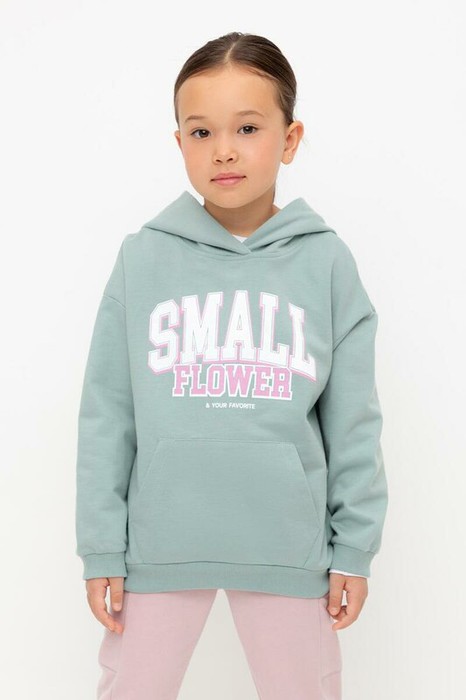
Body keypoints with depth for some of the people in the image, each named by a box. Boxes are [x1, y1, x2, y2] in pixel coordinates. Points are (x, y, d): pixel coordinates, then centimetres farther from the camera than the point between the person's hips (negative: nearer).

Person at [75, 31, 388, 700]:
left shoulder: (326, 261, -3)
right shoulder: (142, 259, -3)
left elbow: (354, 421, 2)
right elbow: (106, 415, 0)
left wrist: (355, 545, 2)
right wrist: (101, 547, -1)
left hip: (290, 546, 0)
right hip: (159, 543, 0)